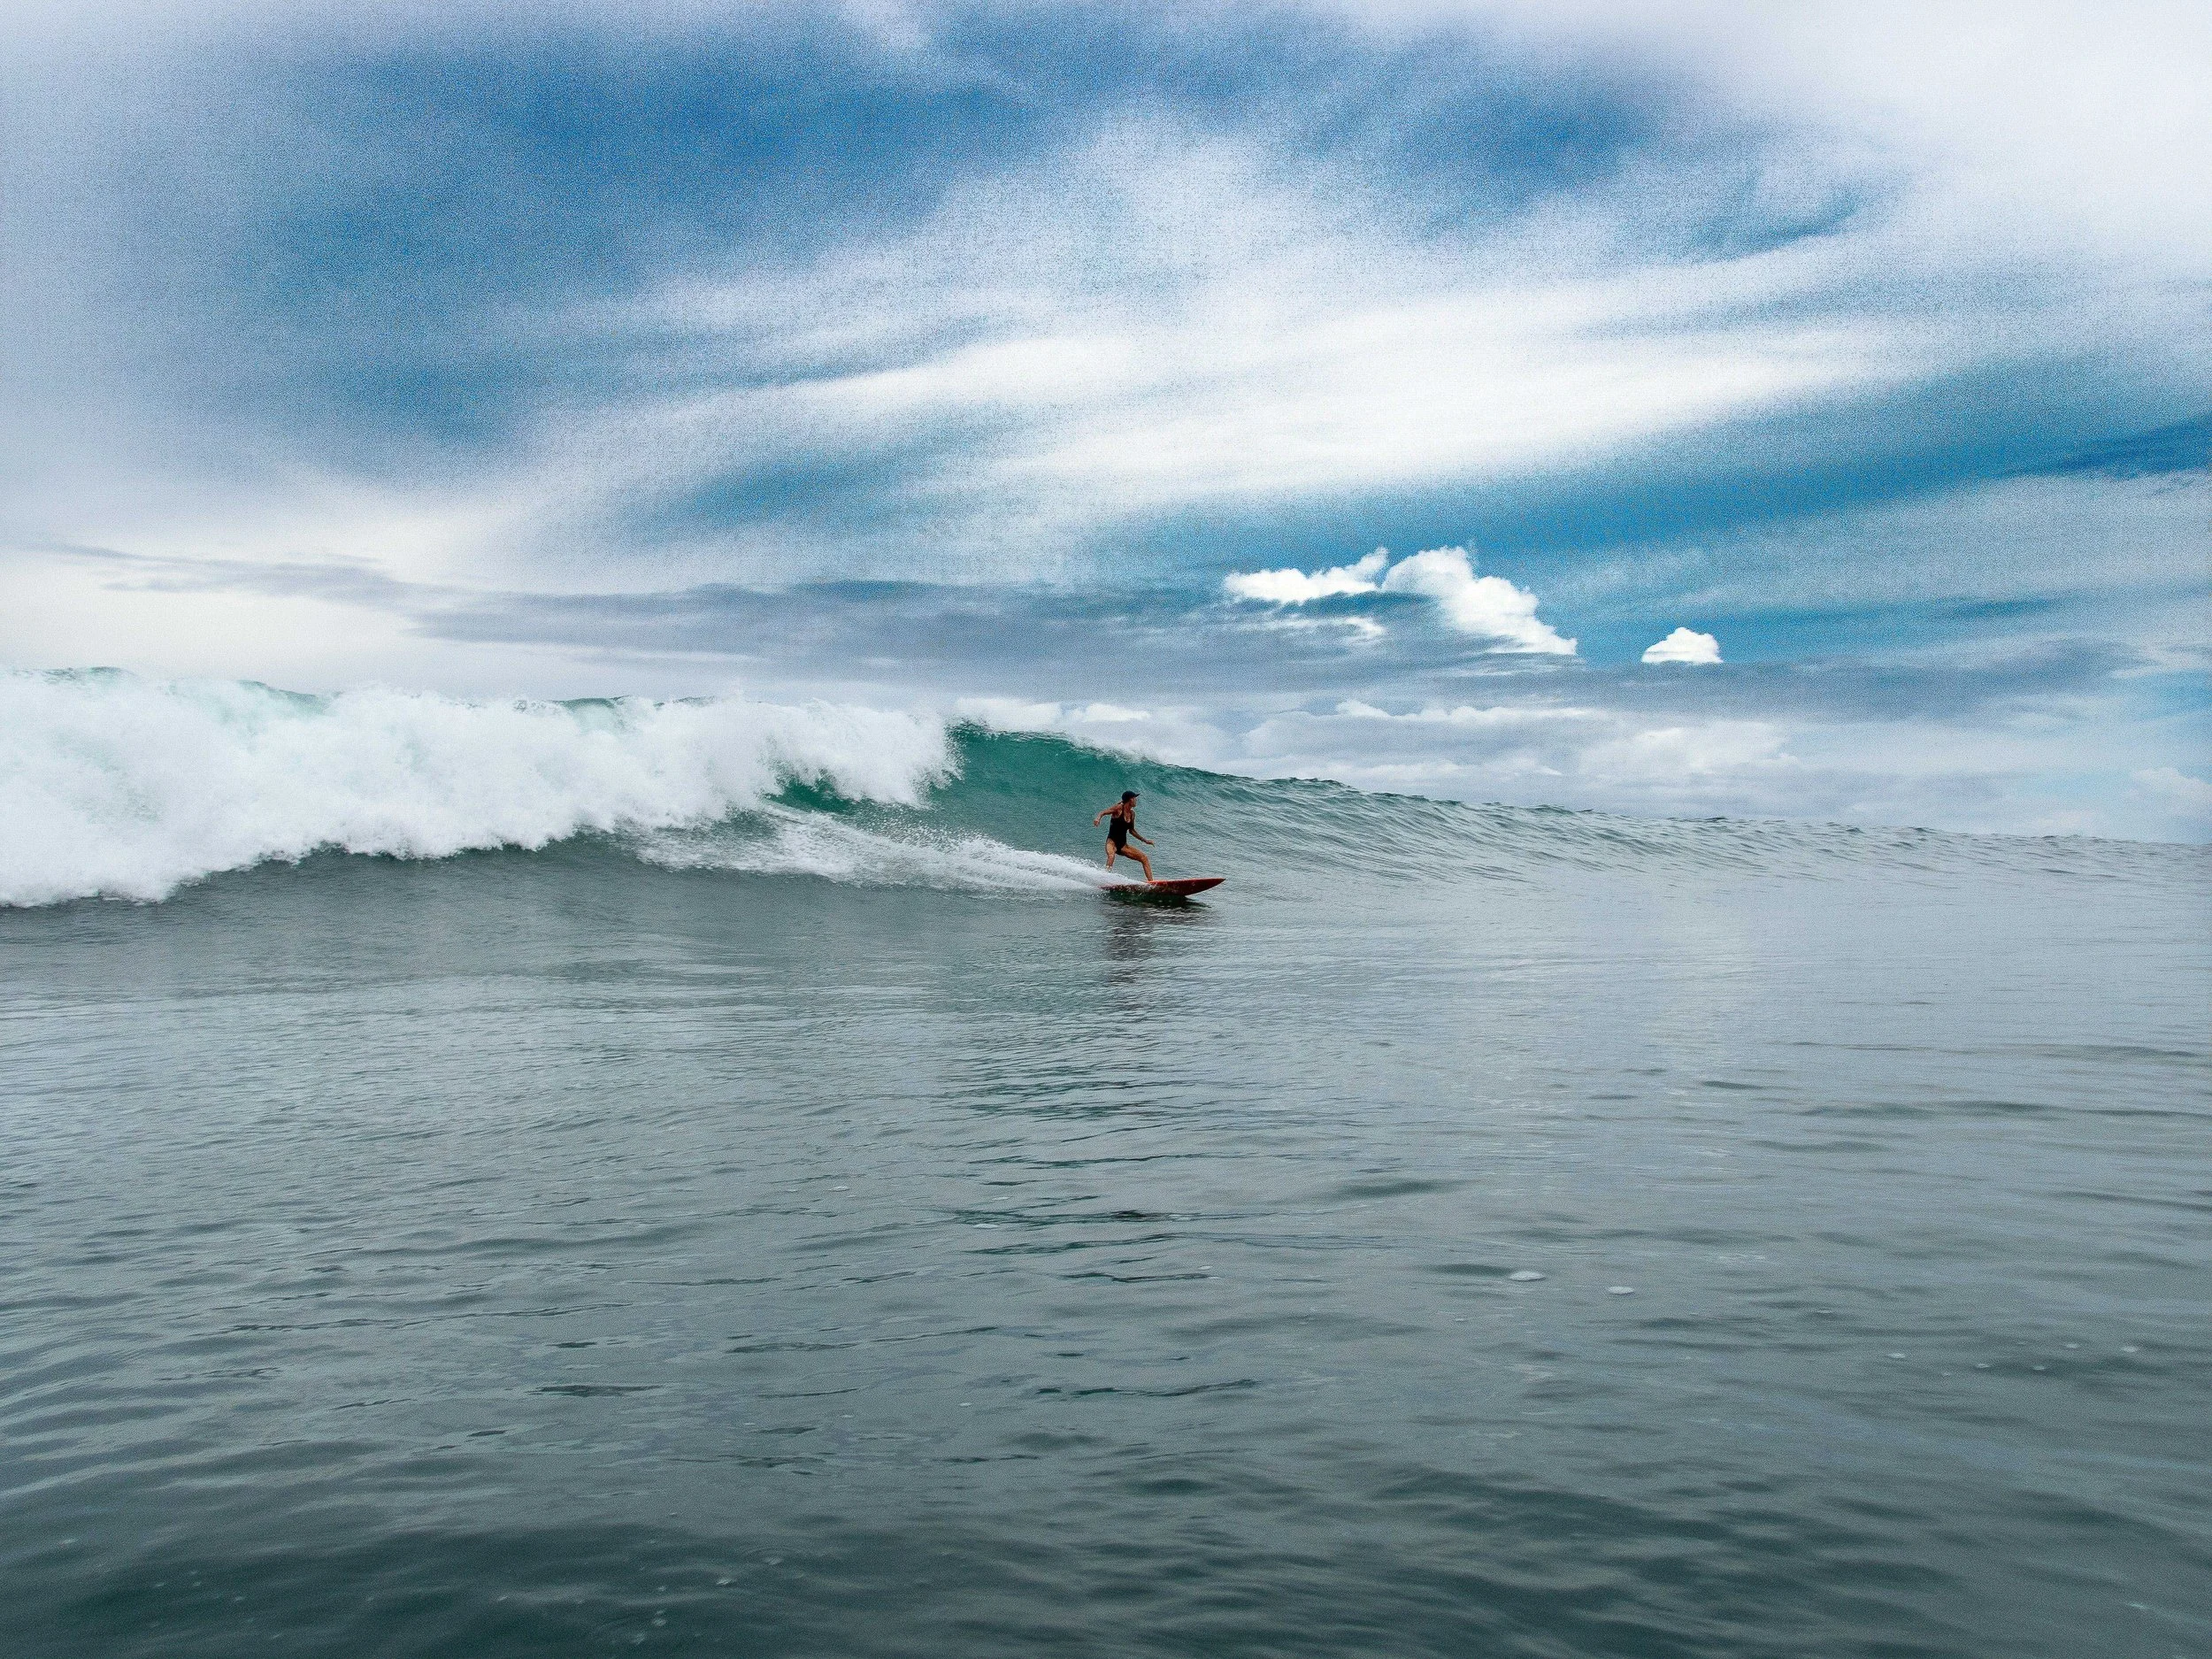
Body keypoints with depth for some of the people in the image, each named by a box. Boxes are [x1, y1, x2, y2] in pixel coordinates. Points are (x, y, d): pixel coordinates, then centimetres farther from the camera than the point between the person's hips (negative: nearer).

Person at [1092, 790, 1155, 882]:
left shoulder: (1132, 813, 12)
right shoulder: (1119, 808, -6)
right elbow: (1103, 812, -13)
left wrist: (1144, 840, 24)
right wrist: (1098, 818, -36)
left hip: (1123, 844, 7)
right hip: (1112, 841, -7)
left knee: (1144, 859, 0)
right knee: (1111, 856, -38)